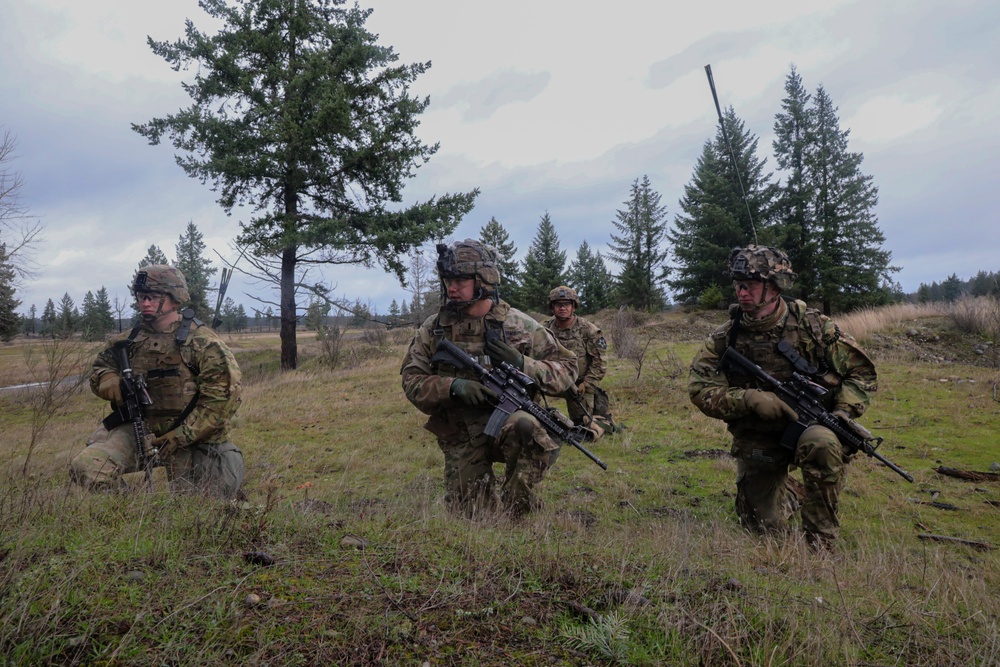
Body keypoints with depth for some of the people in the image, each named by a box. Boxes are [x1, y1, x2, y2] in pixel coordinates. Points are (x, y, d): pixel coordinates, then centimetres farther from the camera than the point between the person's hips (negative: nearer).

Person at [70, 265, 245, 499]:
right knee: (86, 467, -19)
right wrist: (113, 384, -8)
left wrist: (183, 436, -19)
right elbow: (100, 368, 18)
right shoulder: (131, 339, 6)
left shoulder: (202, 342, -12)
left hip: (190, 438, -4)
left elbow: (224, 396, -17)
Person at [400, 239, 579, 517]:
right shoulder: (433, 330, 1)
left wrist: (523, 365, -20)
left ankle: (513, 508, -13)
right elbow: (412, 382, -1)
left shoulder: (519, 325, -4)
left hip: (508, 421, -2)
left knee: (530, 430, -36)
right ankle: (490, 492, 37)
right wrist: (452, 387, -20)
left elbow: (566, 370, -1)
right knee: (470, 516, 2)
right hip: (461, 436, 2)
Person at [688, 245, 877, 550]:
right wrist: (751, 399, -28)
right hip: (758, 441, 2)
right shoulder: (725, 339, -8)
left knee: (821, 443, -38)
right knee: (764, 526, 7)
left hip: (810, 424, -1)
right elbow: (701, 390, -13)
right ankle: (785, 495, 45)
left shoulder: (813, 326, -10)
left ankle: (820, 541, -17)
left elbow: (861, 371, -1)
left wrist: (844, 411, -17)